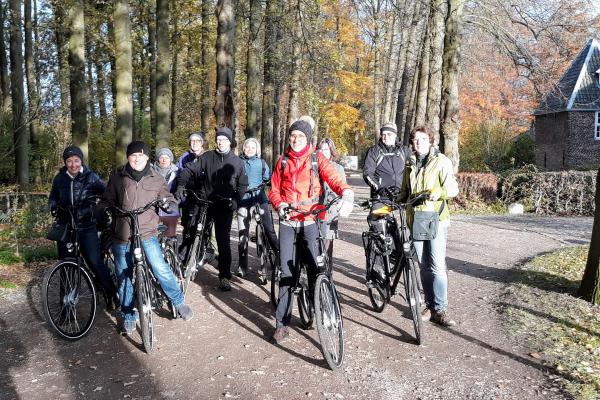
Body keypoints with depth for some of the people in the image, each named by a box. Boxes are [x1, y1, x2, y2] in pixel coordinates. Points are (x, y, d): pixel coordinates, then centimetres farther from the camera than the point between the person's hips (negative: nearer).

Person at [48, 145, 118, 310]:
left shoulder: (91, 177, -3)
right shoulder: (59, 179, 5)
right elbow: (53, 198, 15)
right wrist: (53, 206, -4)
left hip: (87, 227, -3)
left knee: (95, 262, -12)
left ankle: (111, 294, 5)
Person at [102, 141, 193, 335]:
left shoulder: (156, 178, 1)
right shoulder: (117, 176, 2)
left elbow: (168, 199, 7)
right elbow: (108, 201, 11)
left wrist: (167, 203, -16)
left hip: (147, 234, -1)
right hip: (121, 237, 1)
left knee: (161, 268, -12)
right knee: (124, 278, 10)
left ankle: (179, 302, 10)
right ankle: (129, 317, 28)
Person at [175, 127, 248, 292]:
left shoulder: (237, 162, 5)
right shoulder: (207, 157, 3)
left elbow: (242, 185, 7)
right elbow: (189, 169, -1)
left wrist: (235, 201, -7)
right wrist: (181, 185, -17)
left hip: (225, 206, -1)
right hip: (205, 203, 1)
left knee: (224, 242, -1)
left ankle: (224, 276, 6)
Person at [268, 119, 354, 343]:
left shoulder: (317, 159, 3)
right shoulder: (283, 161, 12)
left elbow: (334, 179, -10)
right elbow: (274, 190, 11)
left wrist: (347, 195, -29)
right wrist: (280, 205, -10)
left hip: (311, 221, -2)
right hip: (288, 222, 2)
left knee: (316, 270, -4)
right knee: (286, 272, 1)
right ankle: (282, 322, 9)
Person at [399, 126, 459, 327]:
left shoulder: (441, 161, 0)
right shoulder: (410, 165, 16)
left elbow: (452, 188, -8)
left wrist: (435, 194, -26)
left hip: (436, 220, -5)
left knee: (438, 266, -8)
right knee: (424, 266, 9)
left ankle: (440, 309, 1)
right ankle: (430, 305, 18)